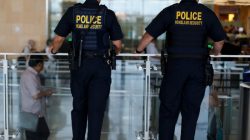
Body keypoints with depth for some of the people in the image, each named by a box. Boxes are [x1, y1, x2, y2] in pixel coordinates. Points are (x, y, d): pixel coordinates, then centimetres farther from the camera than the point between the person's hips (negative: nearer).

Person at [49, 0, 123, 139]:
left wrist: (53, 51, 25)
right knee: (96, 109, 3)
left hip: (79, 64, 2)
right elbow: (117, 44, 0)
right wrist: (115, 52, 22)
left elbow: (59, 39, 4)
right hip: (100, 65, -2)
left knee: (79, 107, 17)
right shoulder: (108, 14, -4)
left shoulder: (73, 11, -1)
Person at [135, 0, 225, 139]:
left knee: (169, 110, 8)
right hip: (198, 66, 1)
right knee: (191, 112, 9)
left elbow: (149, 35, -1)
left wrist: (138, 50, 14)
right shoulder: (207, 13, 2)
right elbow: (220, 39, 6)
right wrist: (216, 54, 25)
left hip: (175, 65, -1)